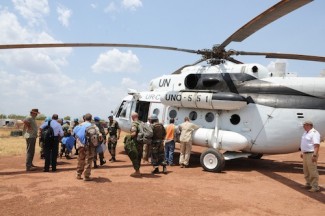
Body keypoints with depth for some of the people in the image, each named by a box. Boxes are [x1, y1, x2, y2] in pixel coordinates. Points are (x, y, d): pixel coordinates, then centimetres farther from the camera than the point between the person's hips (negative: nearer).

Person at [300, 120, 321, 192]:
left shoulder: (314, 133, -15)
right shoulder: (306, 133, 15)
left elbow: (316, 145, -22)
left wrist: (314, 155, -27)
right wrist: (302, 152, 20)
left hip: (311, 154, -10)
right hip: (305, 154, 10)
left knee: (313, 171, -7)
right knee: (306, 170, 17)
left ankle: (315, 187, -1)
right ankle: (308, 184, 29)